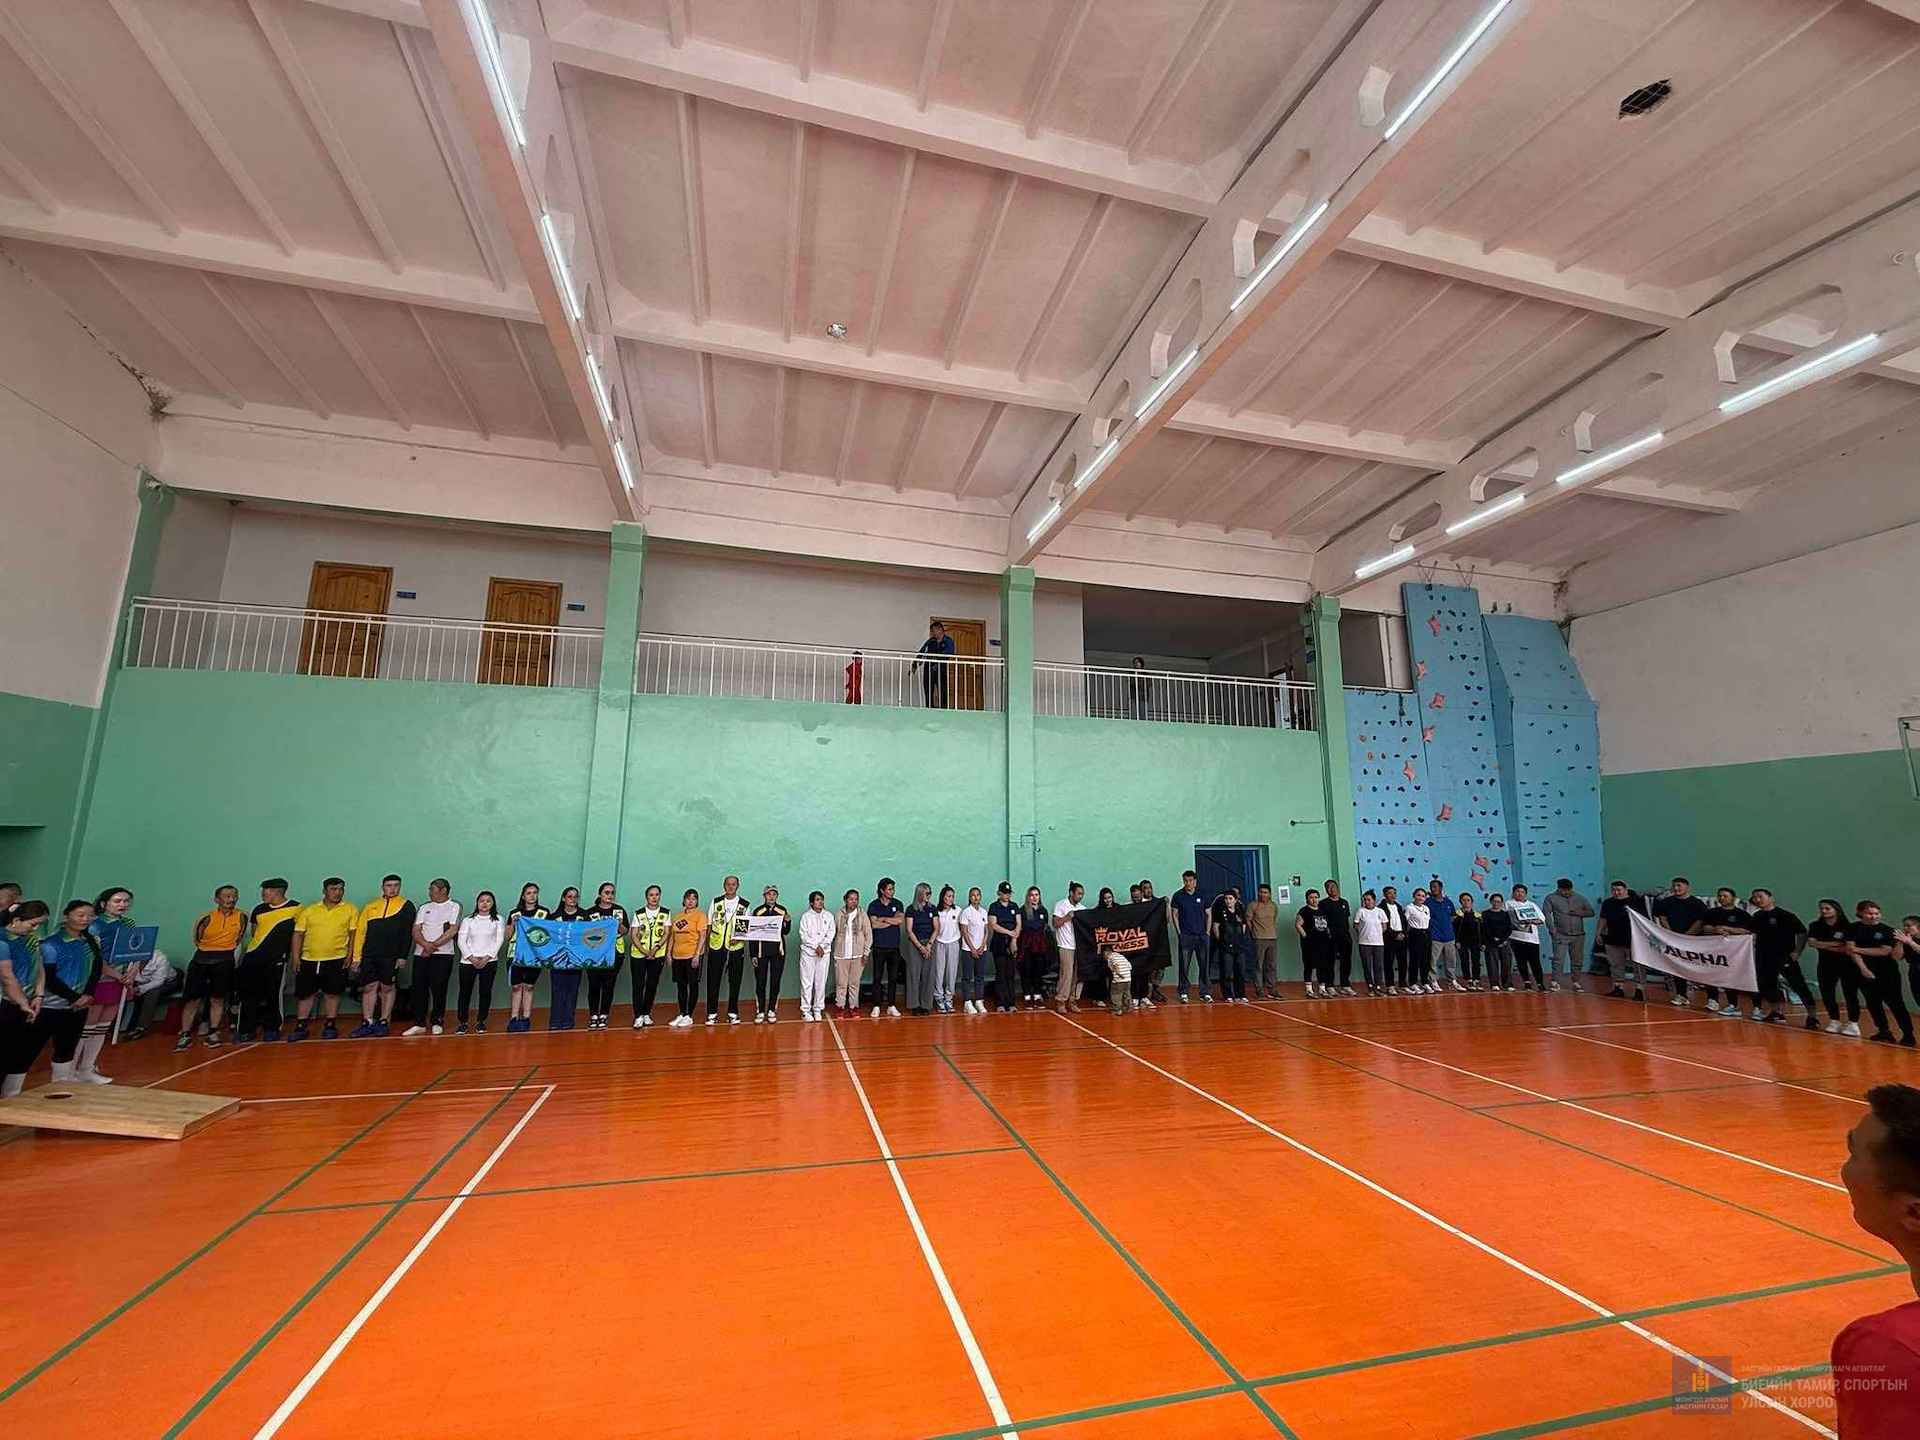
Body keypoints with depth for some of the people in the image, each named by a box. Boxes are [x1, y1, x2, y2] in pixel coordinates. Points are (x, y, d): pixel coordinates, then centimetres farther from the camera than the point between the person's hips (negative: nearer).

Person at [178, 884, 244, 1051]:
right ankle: (185, 1036, 12)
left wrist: (226, 950, 11)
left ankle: (213, 1033, 14)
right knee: (193, 999, 2)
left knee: (217, 999, 5)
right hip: (201, 960, 0)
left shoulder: (241, 917, 0)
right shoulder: (206, 918, -6)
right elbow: (197, 941, 5)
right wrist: (208, 952, 7)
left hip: (224, 962, 1)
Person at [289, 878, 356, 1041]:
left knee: (331, 994, 4)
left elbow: (353, 934, 1)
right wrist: (295, 957, -1)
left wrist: (350, 955, -7)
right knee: (305, 994, 7)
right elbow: (298, 934, 6)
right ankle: (300, 1027, 20)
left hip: (336, 960, -2)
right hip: (308, 960, 2)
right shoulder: (309, 910, 5)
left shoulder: (350, 910, 2)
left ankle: (330, 1026, 15)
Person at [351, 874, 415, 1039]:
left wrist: (403, 956, -8)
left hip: (391, 956, -3)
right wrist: (356, 957, 5)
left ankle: (383, 1022, 12)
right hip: (369, 956, 3)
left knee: (387, 988, 3)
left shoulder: (406, 905, 3)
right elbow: (360, 932, 11)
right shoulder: (370, 906, 12)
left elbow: (407, 933, -2)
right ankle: (367, 1023, 13)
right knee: (369, 987, 4)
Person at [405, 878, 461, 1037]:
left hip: (443, 954, -4)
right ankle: (419, 1024, 10)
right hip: (421, 953, 4)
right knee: (419, 988, 2)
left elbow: (453, 930, -7)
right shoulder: (424, 908, 16)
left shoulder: (454, 906, 3)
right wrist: (425, 944, -11)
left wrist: (434, 945, -11)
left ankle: (436, 1022, 8)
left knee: (438, 989, -2)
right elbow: (415, 930, 7)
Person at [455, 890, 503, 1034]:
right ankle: (462, 1022, 7)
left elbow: (499, 940, 2)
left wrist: (487, 957, -10)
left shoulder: (498, 920, 9)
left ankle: (481, 1021, 7)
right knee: (465, 991, -2)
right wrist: (471, 957, -9)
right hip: (467, 961, 1)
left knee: (485, 991, -1)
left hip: (489, 961, -1)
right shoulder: (468, 920, 12)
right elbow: (461, 941, 4)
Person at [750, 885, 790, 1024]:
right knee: (760, 982, 1)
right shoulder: (758, 911, -1)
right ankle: (760, 1011, 12)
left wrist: (788, 921, -16)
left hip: (778, 951, 1)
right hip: (761, 950, -1)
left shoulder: (782, 910, 4)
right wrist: (752, 954, -2)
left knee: (775, 982, 6)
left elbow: (786, 932, 5)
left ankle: (772, 1011, 16)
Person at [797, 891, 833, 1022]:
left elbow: (830, 934, 2)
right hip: (808, 952, -2)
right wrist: (816, 946, -12)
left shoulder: (829, 916, 8)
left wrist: (822, 946, -11)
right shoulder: (806, 916, 2)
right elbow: (804, 935, -5)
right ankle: (805, 1010, 5)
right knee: (807, 982, -2)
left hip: (824, 953, 2)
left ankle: (818, 1009, 11)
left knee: (821, 982, 2)